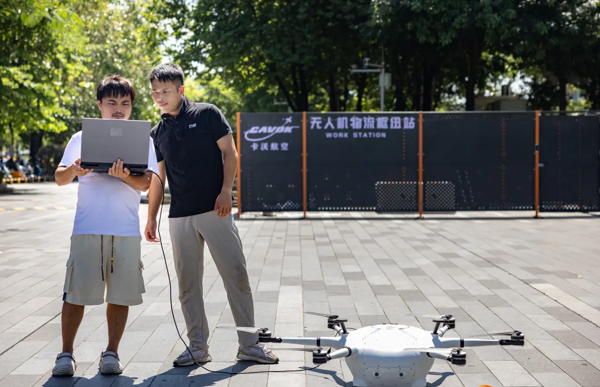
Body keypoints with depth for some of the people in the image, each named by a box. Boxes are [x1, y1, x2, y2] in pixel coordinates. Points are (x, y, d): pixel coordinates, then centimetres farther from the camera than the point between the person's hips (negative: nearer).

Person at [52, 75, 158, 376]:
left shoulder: (142, 139, 10)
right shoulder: (82, 138, 12)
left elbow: (146, 183, 0)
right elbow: (59, 179, 8)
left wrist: (125, 176, -21)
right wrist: (73, 170, -15)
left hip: (127, 229, 0)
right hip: (87, 227, 0)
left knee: (121, 293, 3)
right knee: (76, 292, -2)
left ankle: (111, 353, 16)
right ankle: (66, 354, 9)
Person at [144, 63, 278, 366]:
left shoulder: (207, 114, 2)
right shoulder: (157, 133, 13)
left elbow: (229, 152, -1)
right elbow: (157, 178, 16)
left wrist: (226, 191, -13)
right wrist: (151, 217, 11)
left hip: (214, 210, -4)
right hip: (180, 216, 4)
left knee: (236, 275, -4)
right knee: (187, 283, 5)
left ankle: (249, 344, 4)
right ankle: (198, 346, 13)